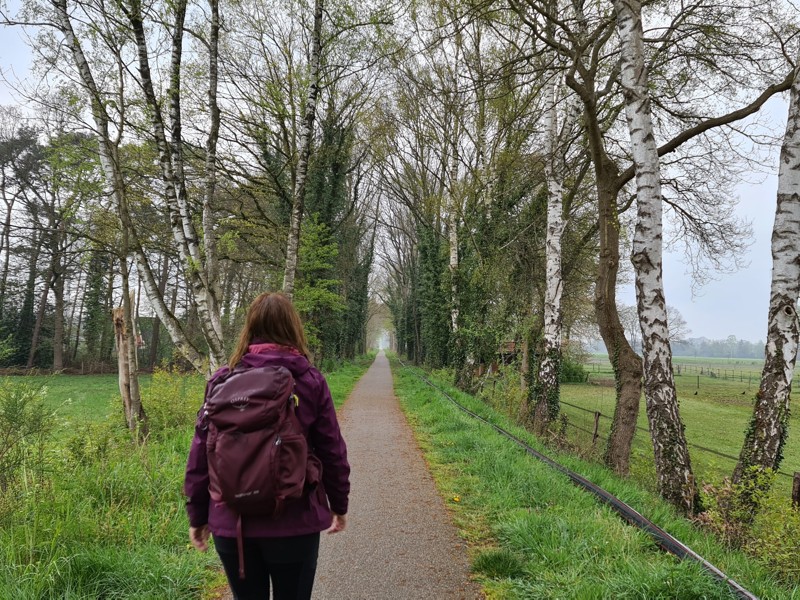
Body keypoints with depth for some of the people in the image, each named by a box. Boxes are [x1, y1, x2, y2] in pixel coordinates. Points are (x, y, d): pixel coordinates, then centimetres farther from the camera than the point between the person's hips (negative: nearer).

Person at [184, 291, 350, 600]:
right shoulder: (311, 380, -6)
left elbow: (201, 452, -2)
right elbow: (331, 450, -3)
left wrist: (197, 515, 9)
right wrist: (339, 505, 12)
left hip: (232, 521, 2)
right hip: (294, 522, -1)